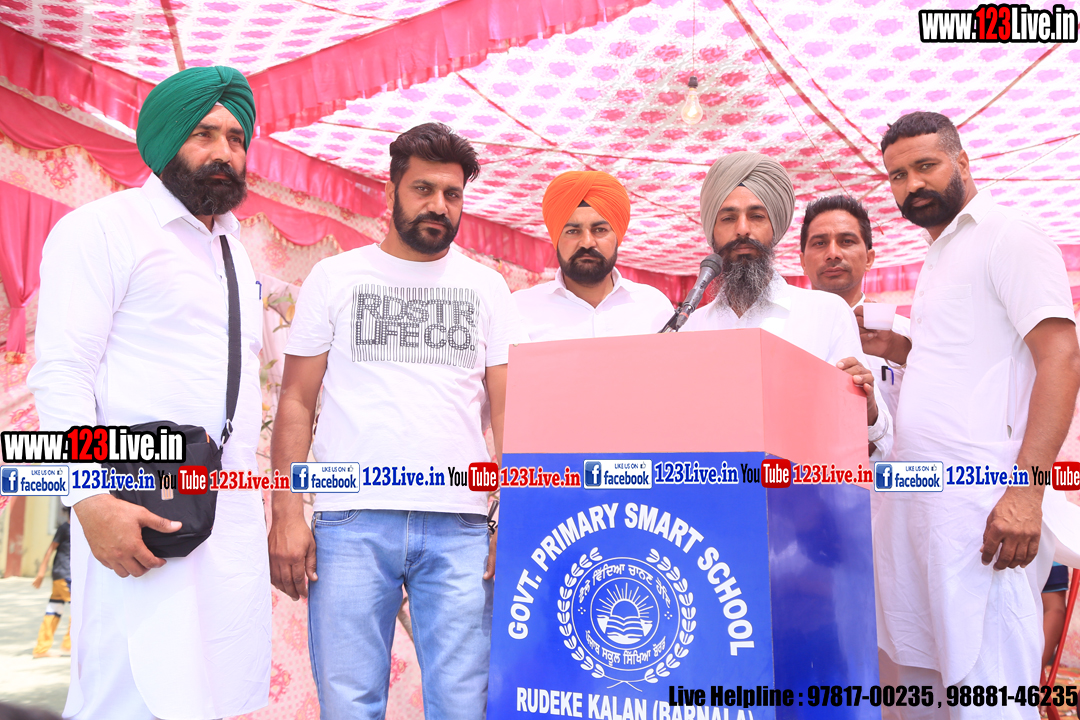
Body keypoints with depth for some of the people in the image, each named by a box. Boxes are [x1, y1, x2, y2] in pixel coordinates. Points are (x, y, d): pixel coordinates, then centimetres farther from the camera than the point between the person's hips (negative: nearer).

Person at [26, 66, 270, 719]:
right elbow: (60, 373, -10)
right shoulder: (103, 229, -1)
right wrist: (93, 499, -21)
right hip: (142, 519, -6)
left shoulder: (235, 251, 21)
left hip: (237, 524, 7)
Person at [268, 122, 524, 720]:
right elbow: (297, 402, 8)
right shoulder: (334, 277, 10)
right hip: (353, 520, 0)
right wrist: (286, 514, -3)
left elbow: (508, 412, 8)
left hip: (460, 525, 1)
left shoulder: (486, 287, 12)